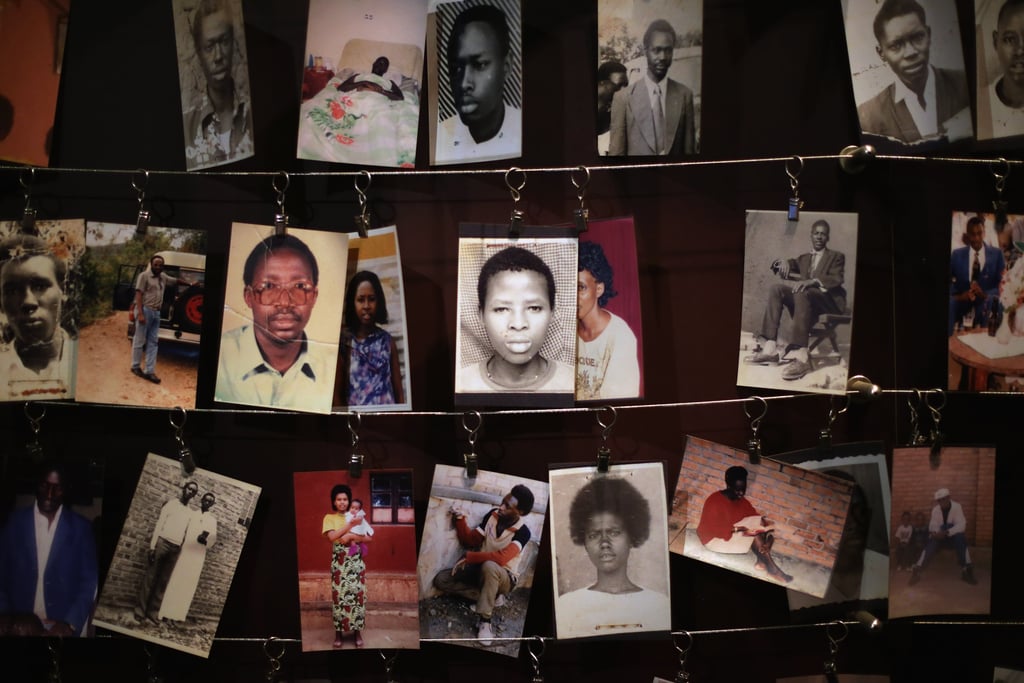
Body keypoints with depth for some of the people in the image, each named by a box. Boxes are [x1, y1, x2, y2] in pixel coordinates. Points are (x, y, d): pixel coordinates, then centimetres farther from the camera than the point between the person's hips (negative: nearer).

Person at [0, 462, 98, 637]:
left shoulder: (81, 527, -1)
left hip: (62, 628, -1)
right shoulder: (15, 522, 3)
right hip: (21, 626, 1)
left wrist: (71, 623, -11)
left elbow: (89, 582, -1)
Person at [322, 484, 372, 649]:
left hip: (356, 561, 2)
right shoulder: (329, 517, 3)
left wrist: (351, 536, -15)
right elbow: (331, 536, -14)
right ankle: (339, 631, 7)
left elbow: (368, 538, 1)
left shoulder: (356, 516, 9)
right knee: (339, 595, -2)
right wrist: (350, 524, -16)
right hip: (339, 562, -1)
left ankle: (357, 631, 9)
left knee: (357, 594, 0)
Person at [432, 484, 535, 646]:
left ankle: (485, 621, -30)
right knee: (441, 580, -13)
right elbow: (470, 541, 1)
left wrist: (469, 557, -32)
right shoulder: (493, 514, -7)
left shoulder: (522, 532, -23)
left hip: (504, 577, -6)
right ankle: (492, 597, -6)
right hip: (480, 569, 6)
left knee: (489, 566, -41)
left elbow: (501, 558, -35)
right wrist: (460, 520, -15)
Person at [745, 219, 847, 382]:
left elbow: (837, 279, -5)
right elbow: (783, 264, 17)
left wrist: (812, 281, -24)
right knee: (776, 288, -19)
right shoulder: (804, 258, 29)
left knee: (802, 293, -37)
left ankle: (800, 354, -55)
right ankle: (770, 346, -34)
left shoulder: (836, 256, 15)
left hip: (829, 299, -5)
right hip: (806, 300, 5)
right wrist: (783, 262, -10)